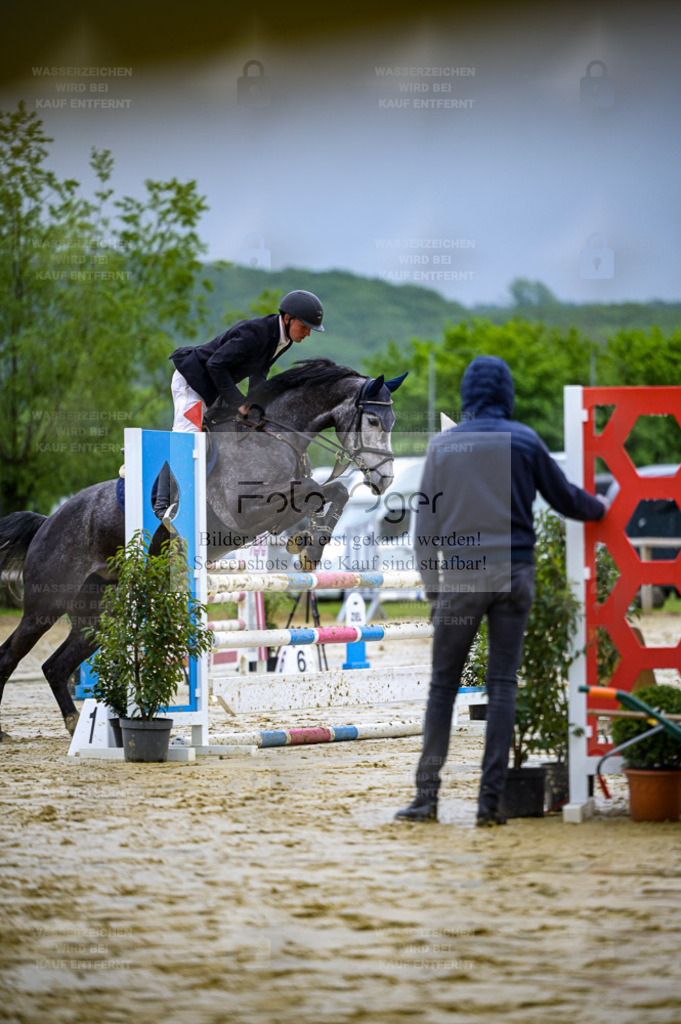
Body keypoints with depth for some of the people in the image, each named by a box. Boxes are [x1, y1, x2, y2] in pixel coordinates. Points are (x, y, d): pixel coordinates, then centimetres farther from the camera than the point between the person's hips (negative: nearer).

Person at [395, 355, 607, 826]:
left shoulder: (442, 445, 4)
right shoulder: (523, 440, 2)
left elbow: (426, 523, 5)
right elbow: (565, 498, 13)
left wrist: (432, 587, 11)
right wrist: (599, 509, 34)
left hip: (458, 576, 0)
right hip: (512, 574, 0)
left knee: (443, 684, 6)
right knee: (503, 683, 3)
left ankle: (427, 795, 2)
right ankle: (491, 799, -1)